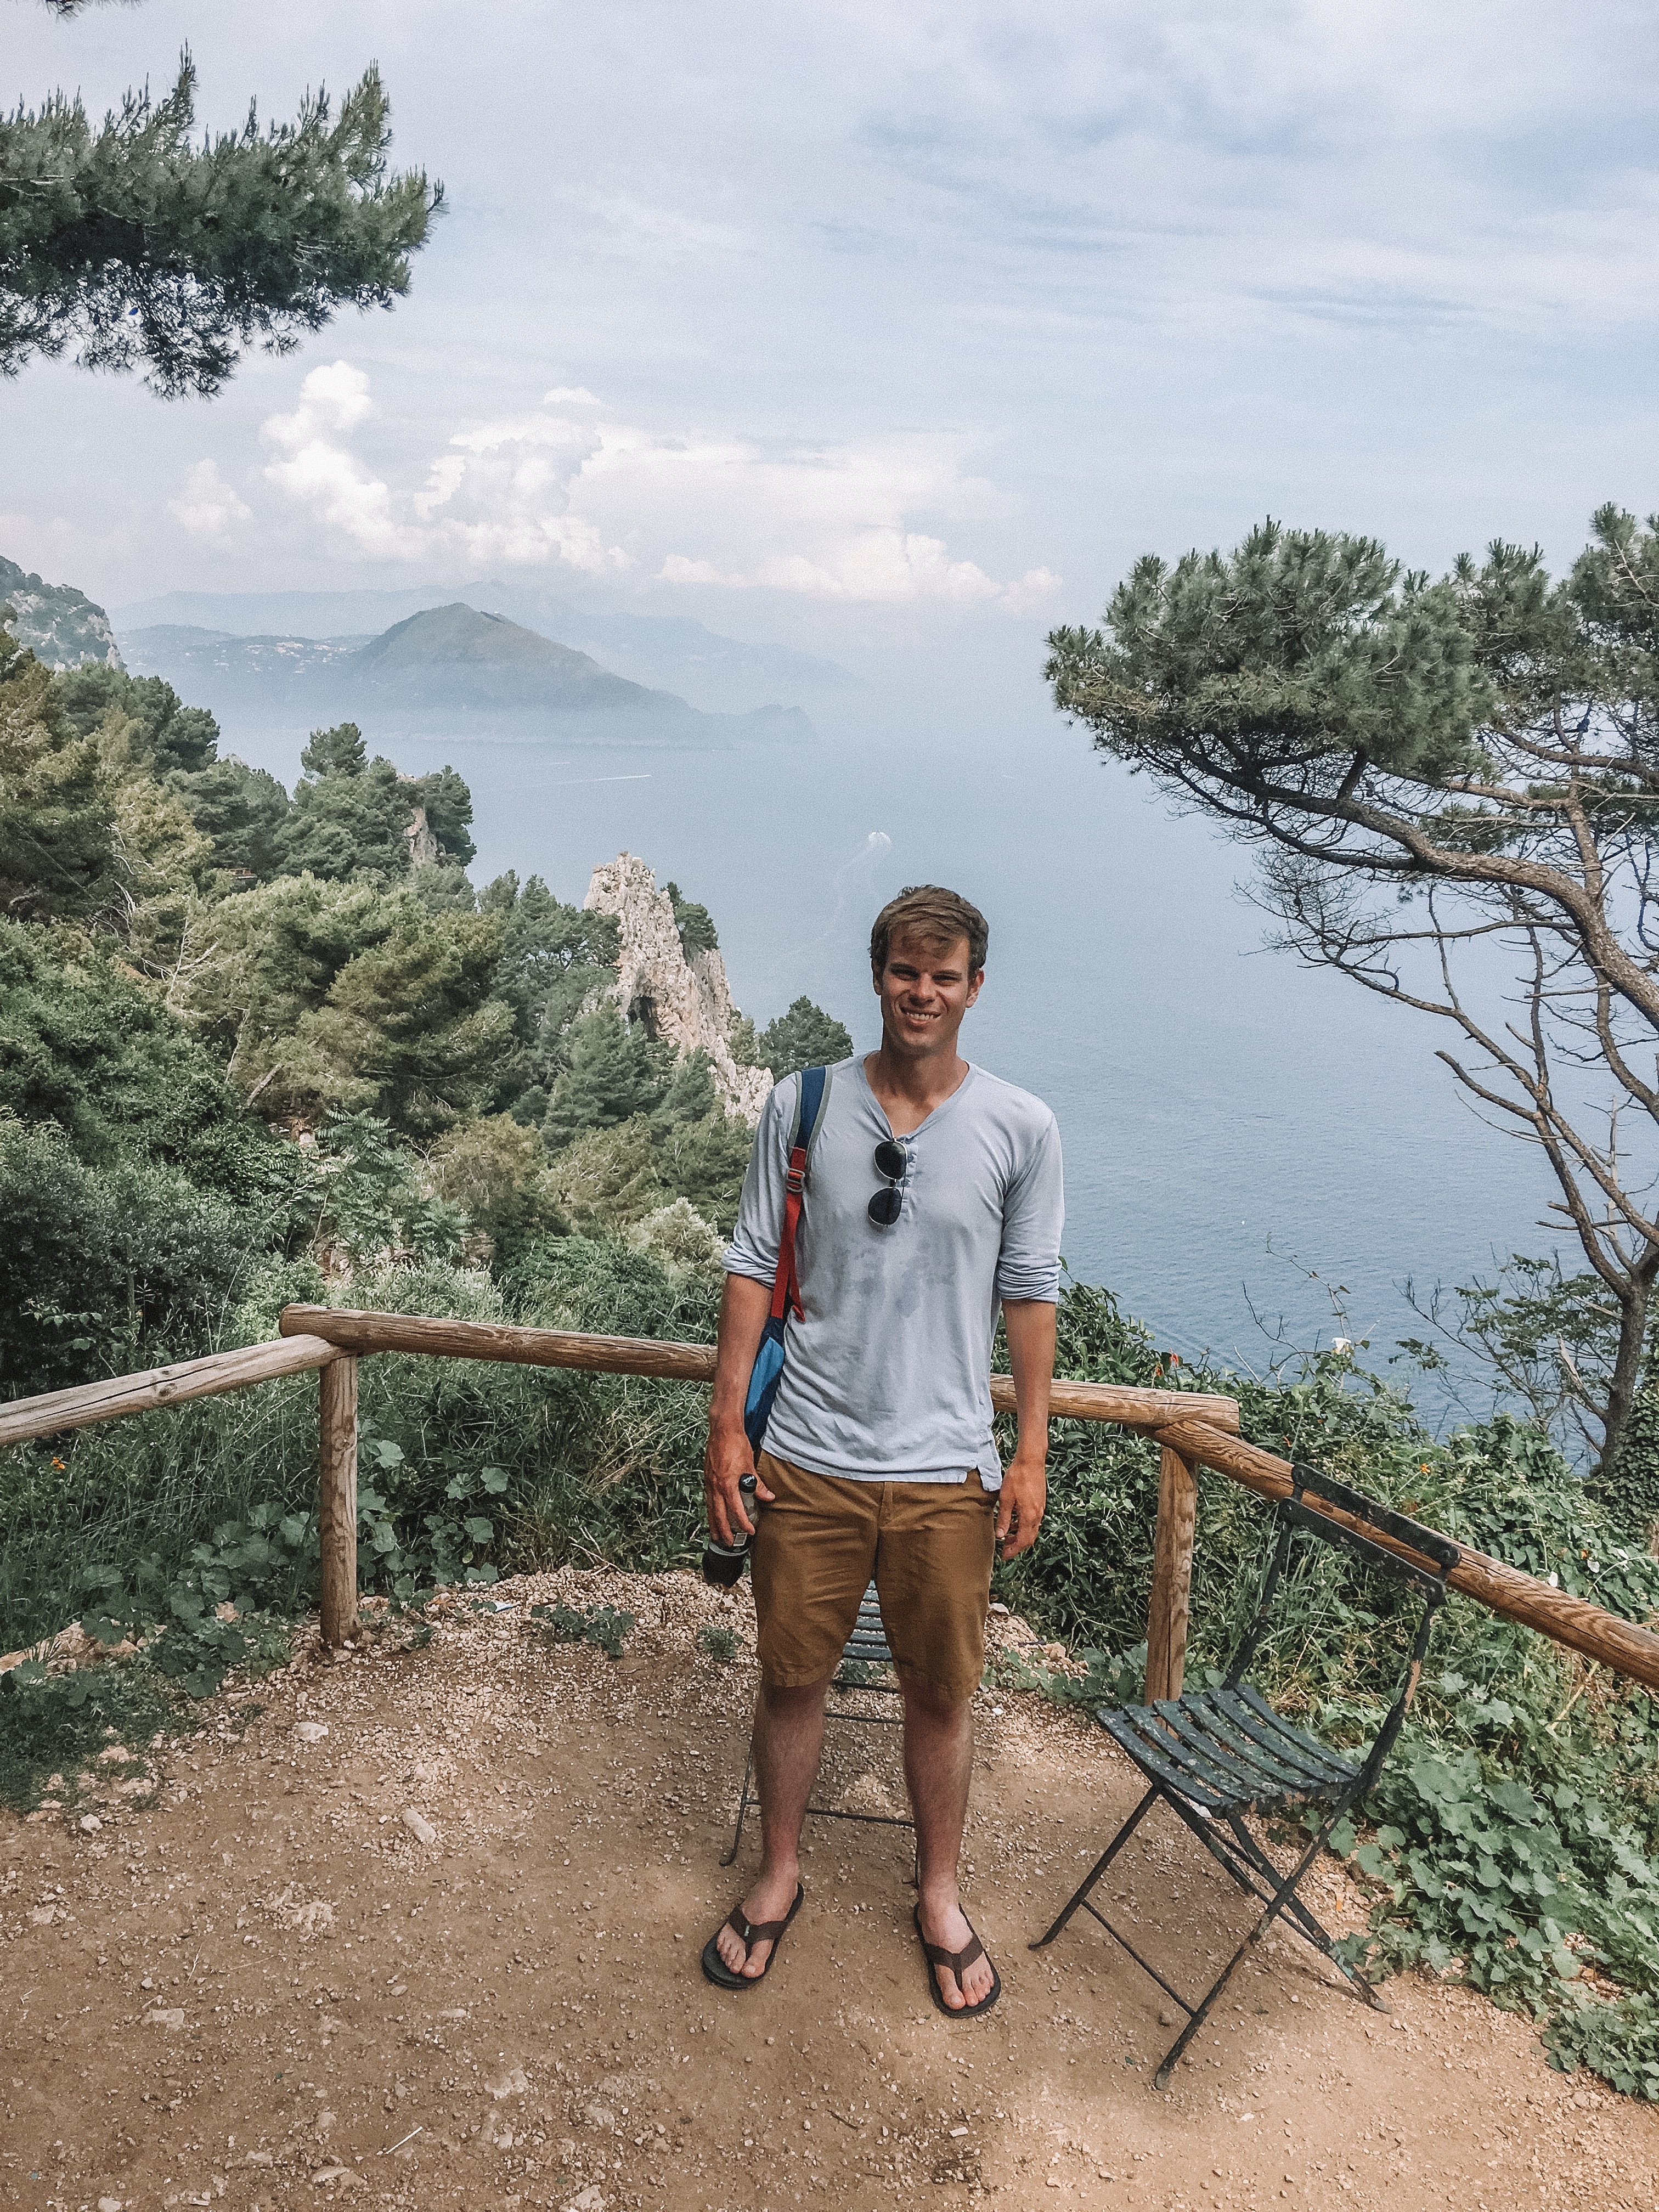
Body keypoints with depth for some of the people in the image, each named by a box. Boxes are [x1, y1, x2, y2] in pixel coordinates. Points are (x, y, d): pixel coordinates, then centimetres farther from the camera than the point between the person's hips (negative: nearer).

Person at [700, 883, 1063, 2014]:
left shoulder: (1022, 1128, -3)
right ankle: (779, 1875, 38)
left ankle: (940, 1892, 36)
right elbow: (755, 1266, 2)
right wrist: (727, 1424, -1)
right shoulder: (804, 1103, -2)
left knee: (942, 1691, 13)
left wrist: (1033, 1453, 0)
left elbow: (1031, 1293, 2)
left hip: (945, 1469, 0)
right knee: (792, 1677, 14)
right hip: (809, 1457, 1)